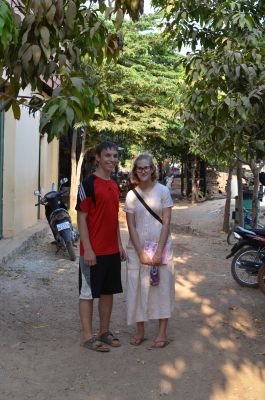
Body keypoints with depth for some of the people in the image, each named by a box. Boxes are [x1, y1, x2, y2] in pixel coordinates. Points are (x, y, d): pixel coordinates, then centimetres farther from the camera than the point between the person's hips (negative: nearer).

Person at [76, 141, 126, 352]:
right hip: (93, 252, -8)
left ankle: (105, 331, 27)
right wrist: (87, 249, -17)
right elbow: (81, 218, -14)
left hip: (112, 251, 8)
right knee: (88, 293, 3)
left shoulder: (114, 186, 12)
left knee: (108, 291, 14)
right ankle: (87, 336, 13)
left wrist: (120, 244, 14)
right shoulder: (89, 184, -12)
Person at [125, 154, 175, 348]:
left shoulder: (163, 191, -3)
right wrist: (141, 253, -9)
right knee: (137, 288, 6)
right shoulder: (131, 195, 3)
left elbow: (166, 222, -6)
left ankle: (162, 333, 15)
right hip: (137, 248, 2)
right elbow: (131, 226, 0)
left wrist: (158, 252, -13)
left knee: (162, 287, 2)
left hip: (160, 246, -2)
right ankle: (140, 331, 20)